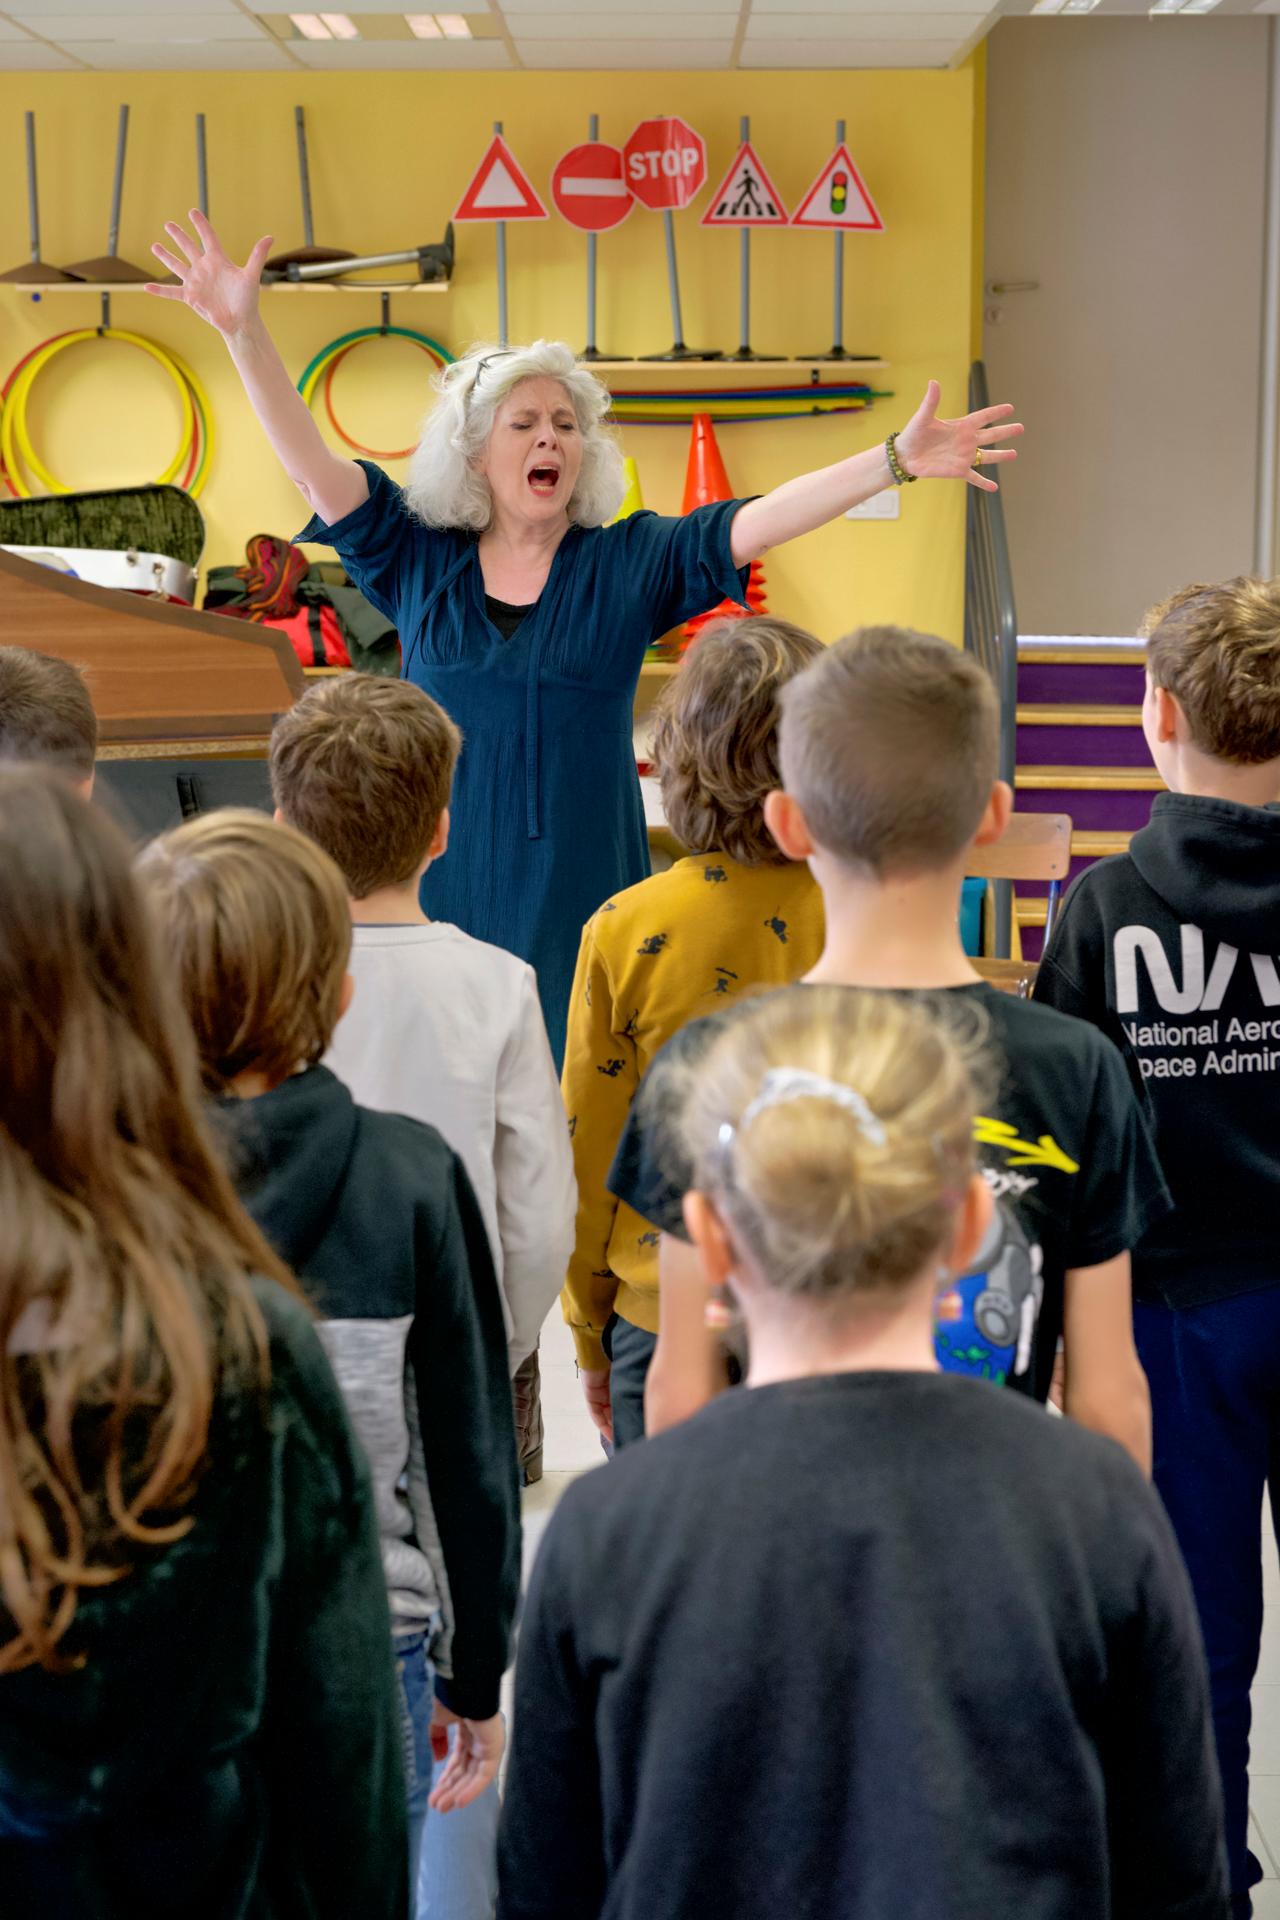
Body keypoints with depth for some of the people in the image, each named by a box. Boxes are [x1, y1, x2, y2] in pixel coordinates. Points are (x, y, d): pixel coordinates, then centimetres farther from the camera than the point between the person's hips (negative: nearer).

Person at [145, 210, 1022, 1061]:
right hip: (440, 895, 1)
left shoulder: (627, 564, 4)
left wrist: (895, 461, -14)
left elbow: (753, 523, -4)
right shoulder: (417, 559, 7)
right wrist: (245, 331, -7)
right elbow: (313, 463, 2)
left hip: (579, 899, -1)